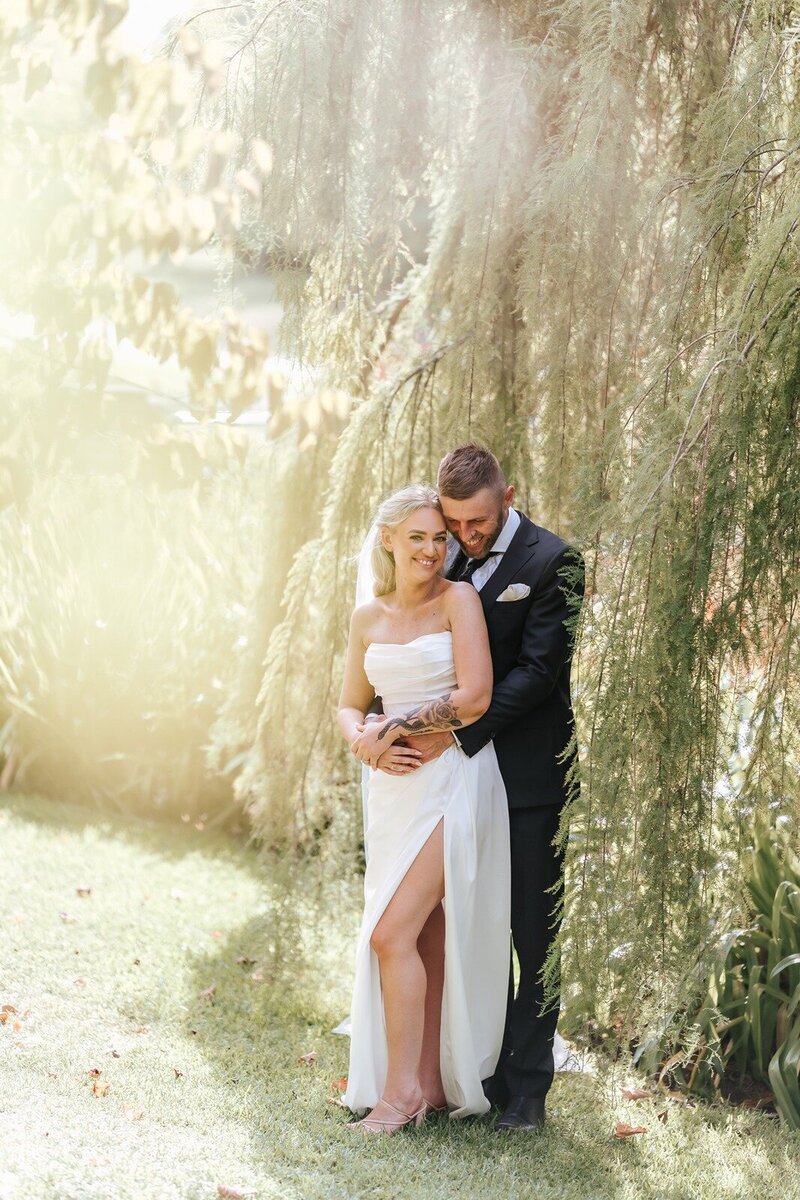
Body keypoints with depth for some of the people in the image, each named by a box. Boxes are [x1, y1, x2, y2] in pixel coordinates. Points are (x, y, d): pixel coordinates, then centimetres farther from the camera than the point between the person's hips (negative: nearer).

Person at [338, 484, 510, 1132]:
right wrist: (366, 743, -4)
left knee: (392, 933, -12)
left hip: (452, 781, -5)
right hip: (396, 788, 5)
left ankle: (402, 1088, -4)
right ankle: (432, 1085, 12)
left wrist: (394, 728, -8)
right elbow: (351, 706, 18)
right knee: (426, 937, 6)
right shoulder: (368, 618, 12)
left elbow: (475, 697, -13)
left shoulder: (459, 599, -5)